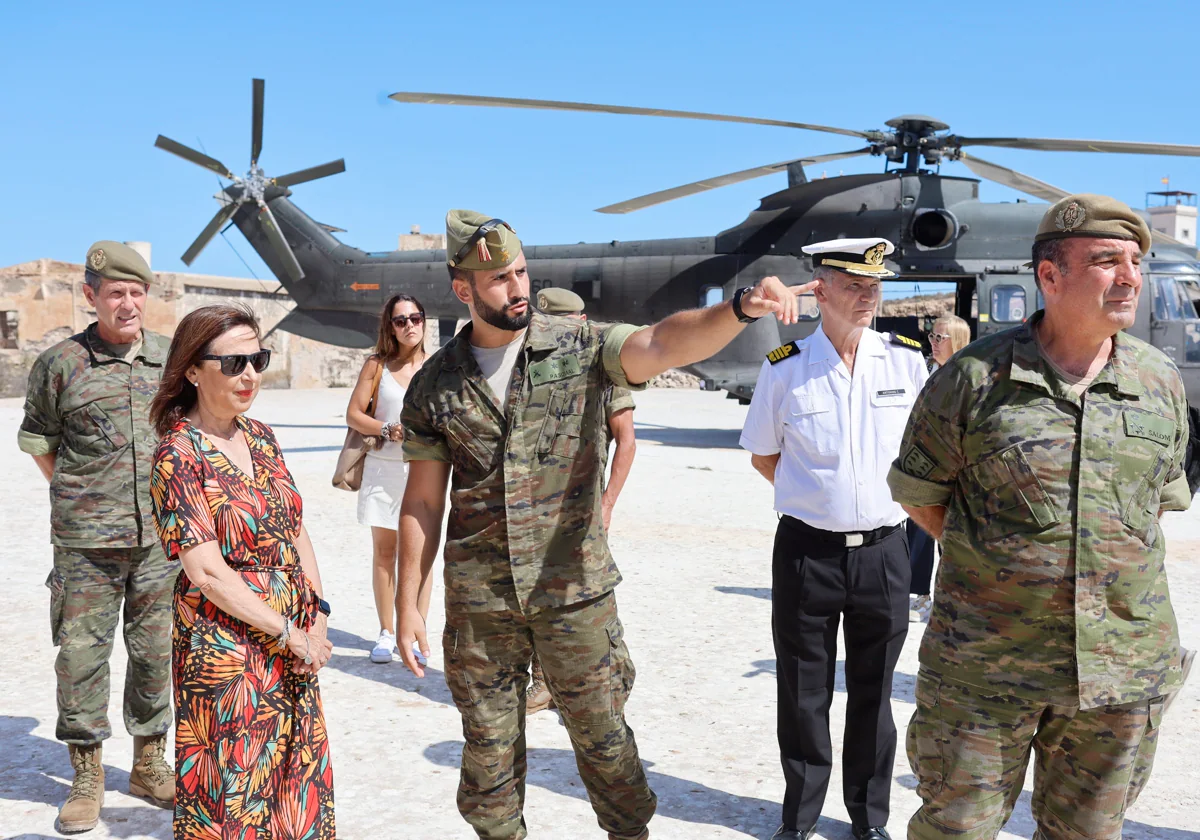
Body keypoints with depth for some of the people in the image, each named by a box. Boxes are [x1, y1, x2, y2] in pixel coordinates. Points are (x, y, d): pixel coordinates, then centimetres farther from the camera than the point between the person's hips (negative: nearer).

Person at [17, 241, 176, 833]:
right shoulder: (60, 363, -2)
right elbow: (38, 440, 8)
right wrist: (79, 498, 6)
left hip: (160, 537, 3)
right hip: (86, 541, -2)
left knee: (156, 651, 10)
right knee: (81, 652, 2)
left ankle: (149, 766, 26)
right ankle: (86, 778, 17)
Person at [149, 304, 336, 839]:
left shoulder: (261, 437, 7)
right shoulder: (179, 456, -13)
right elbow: (207, 572, -17)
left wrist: (318, 611, 2)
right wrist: (290, 633, -14)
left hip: (295, 642, 7)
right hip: (228, 649, -7)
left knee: (299, 786, 14)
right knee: (235, 795, 5)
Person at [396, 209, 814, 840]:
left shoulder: (580, 347, -6)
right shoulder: (434, 384, 0)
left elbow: (663, 343, -24)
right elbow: (423, 501, 4)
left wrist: (741, 307, -43)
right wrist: (407, 604, 3)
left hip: (576, 591, -1)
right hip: (478, 598, 2)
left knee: (602, 735, 11)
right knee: (488, 747, 14)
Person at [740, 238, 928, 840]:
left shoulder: (907, 360, 0)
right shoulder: (784, 368, -4)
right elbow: (763, 456, 9)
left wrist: (884, 497, 10)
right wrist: (818, 498, 6)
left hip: (883, 548, 1)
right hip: (807, 549, -1)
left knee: (873, 693, 13)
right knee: (803, 695, 8)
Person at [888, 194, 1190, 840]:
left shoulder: (1160, 382, 3)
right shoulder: (973, 377, -8)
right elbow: (917, 492, 2)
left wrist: (1110, 563, 8)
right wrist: (990, 561, 1)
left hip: (1125, 663, 4)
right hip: (983, 663, -3)